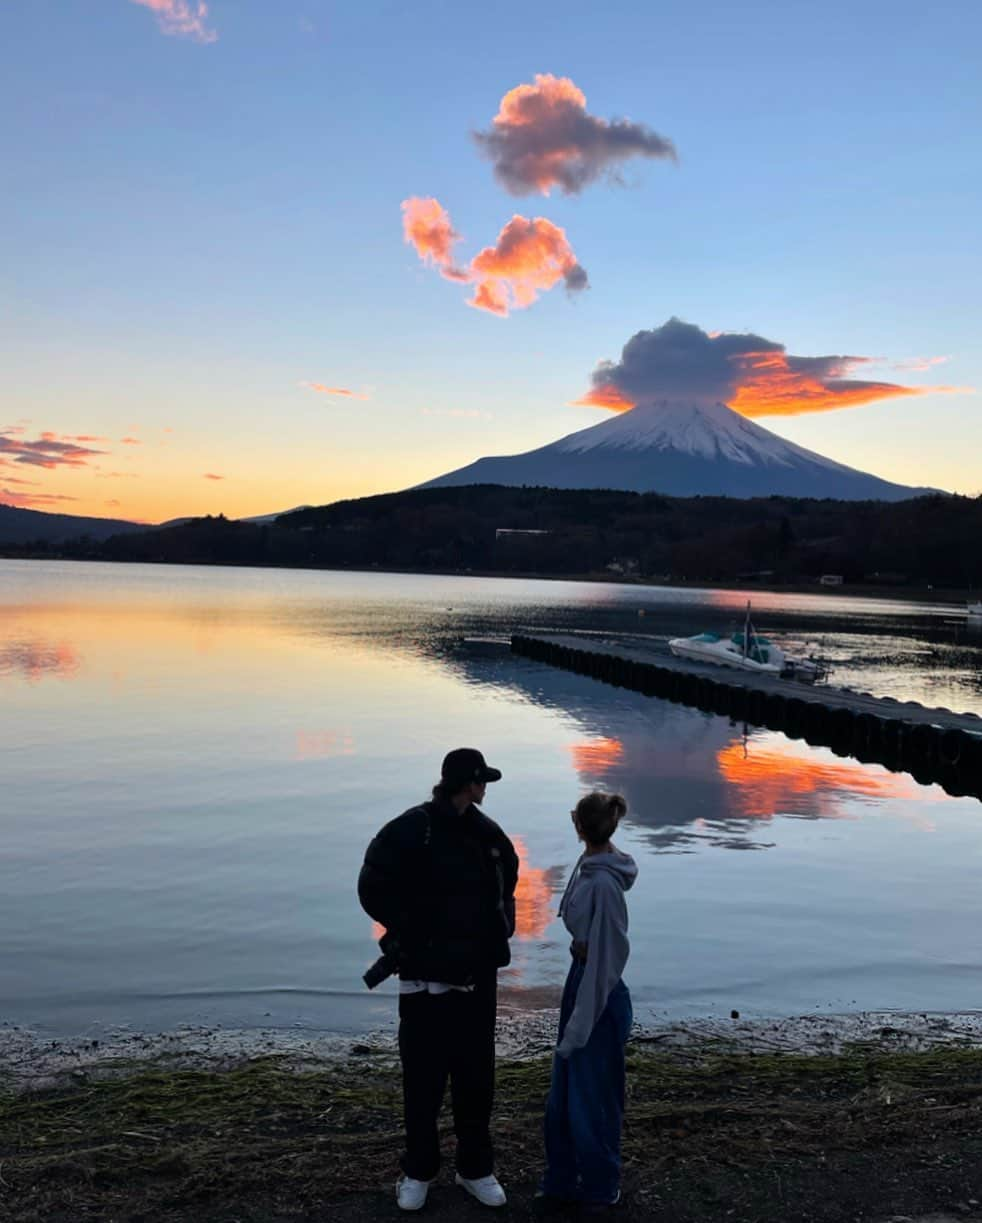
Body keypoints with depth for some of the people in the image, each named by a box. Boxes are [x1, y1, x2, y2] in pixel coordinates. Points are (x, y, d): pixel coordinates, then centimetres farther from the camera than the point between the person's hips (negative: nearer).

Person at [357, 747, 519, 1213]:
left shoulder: (489, 835, 5)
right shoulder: (411, 830, -13)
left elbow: (504, 888, 20)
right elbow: (373, 889, -12)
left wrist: (497, 935, 8)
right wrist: (415, 933, -11)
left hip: (478, 977, 5)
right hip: (427, 976, -5)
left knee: (476, 1075, 13)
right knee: (423, 1077, 6)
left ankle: (475, 1167, 29)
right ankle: (418, 1170, 25)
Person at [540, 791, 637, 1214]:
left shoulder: (604, 883, -26)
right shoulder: (588, 867, 0)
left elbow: (606, 956, -22)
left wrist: (582, 1020, -17)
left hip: (599, 993, -8)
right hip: (579, 980, 9)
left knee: (591, 1097, 9)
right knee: (563, 1094, 19)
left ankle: (600, 1189, 29)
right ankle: (562, 1180, 35)